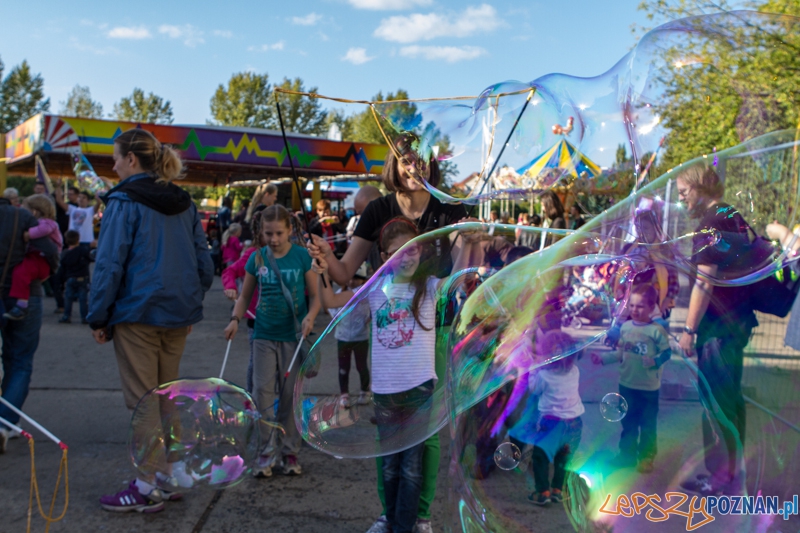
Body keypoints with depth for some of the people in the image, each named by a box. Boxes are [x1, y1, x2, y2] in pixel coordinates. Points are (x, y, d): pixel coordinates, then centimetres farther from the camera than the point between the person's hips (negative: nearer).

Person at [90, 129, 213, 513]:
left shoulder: (124, 201, -8)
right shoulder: (183, 202, 12)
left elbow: (110, 262, -12)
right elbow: (203, 261, 13)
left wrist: (98, 317, -5)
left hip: (137, 312, -6)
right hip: (178, 314, 7)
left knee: (142, 400, 1)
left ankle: (148, 488, 6)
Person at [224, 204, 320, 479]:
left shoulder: (302, 256, -3)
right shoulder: (257, 258, 3)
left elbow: (315, 295, 0)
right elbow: (245, 296, 12)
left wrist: (310, 317, -18)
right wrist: (235, 319, -5)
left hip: (293, 335, -2)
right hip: (264, 335, 2)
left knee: (290, 394, 5)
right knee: (263, 391, -1)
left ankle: (289, 451, 18)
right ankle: (267, 451, 10)